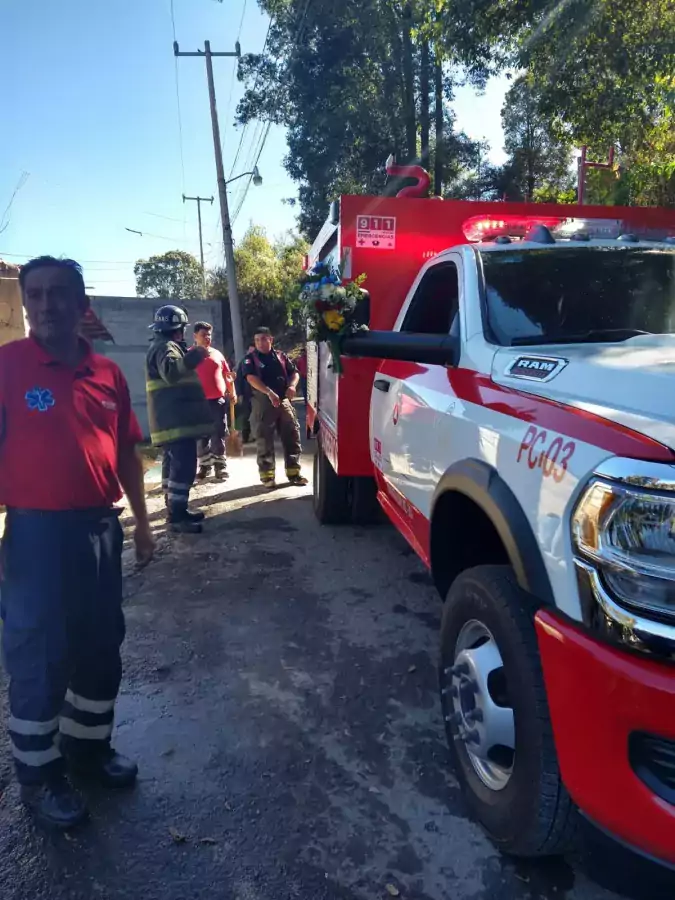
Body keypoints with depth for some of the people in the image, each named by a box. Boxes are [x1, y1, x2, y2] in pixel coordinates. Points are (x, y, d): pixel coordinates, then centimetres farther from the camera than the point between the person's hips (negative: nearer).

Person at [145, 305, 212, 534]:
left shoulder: (166, 346, 22)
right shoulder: (165, 347, -12)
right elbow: (171, 371, -33)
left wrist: (190, 357, 41)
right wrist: (193, 357, -39)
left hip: (173, 418, 12)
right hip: (176, 419, -12)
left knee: (173, 464, 15)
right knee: (184, 465, -14)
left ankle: (176, 510, 24)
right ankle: (177, 517, -14)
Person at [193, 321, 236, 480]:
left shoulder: (217, 354, 13)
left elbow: (227, 375, 17)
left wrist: (232, 393, 10)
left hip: (219, 400, 2)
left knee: (219, 434, 3)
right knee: (201, 436, 3)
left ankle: (220, 466, 9)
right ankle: (204, 466, 11)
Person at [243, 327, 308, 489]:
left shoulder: (281, 357, 14)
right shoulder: (251, 359, 2)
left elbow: (294, 373, 13)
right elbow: (251, 378, -12)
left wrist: (292, 385, -11)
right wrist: (269, 392, -26)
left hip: (284, 401, 4)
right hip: (263, 403, -3)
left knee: (292, 436, 3)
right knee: (265, 440, -1)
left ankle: (293, 472, 12)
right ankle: (268, 476, 4)